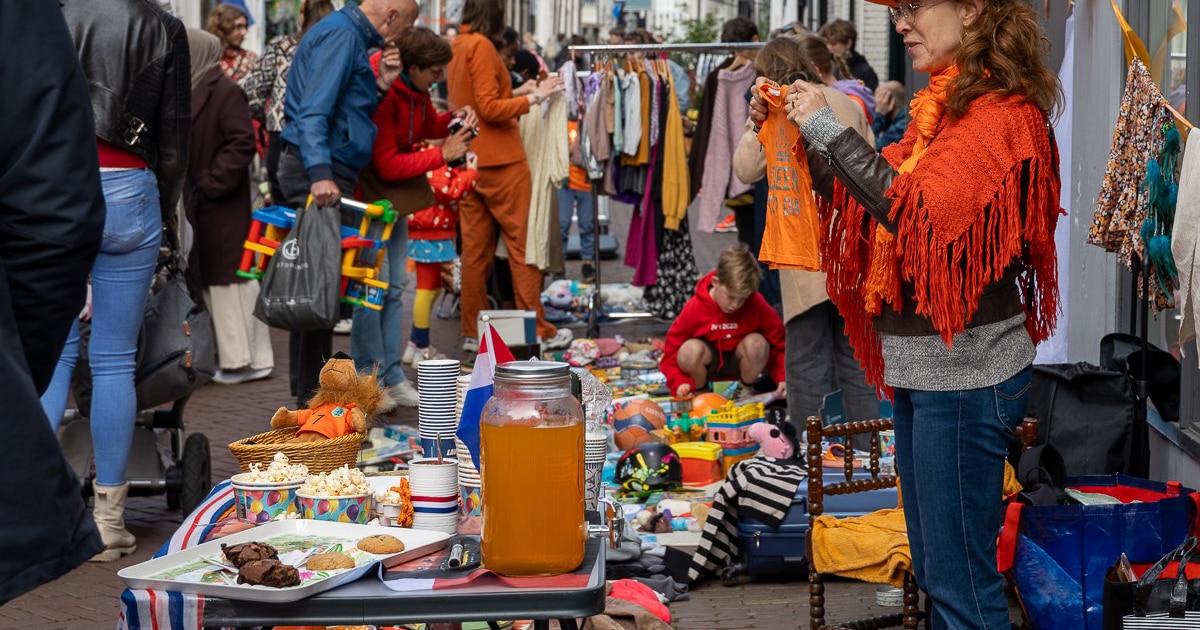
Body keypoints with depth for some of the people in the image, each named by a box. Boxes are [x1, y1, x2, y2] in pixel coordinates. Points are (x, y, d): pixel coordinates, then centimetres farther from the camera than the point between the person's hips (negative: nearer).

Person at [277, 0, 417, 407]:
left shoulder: (352, 37, 21)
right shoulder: (340, 35, -11)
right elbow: (314, 111, -21)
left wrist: (380, 86, 9)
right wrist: (320, 174, -31)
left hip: (330, 173, 11)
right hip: (321, 174, -11)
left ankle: (313, 388, 22)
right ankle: (312, 395, -5)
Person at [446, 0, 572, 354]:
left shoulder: (456, 46, 10)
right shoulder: (481, 46, -13)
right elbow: (489, 108, -16)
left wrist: (517, 92, 19)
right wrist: (534, 97, -12)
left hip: (470, 161, 8)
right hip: (501, 162, -8)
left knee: (475, 249, 8)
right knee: (523, 244, 0)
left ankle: (472, 333, 11)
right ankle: (538, 331, 3)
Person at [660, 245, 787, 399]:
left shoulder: (757, 305, -17)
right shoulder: (695, 308, -20)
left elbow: (779, 342, -7)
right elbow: (671, 352, -14)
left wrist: (782, 378, -21)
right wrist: (680, 383, -30)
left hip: (740, 362, 1)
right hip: (709, 363, -1)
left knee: (757, 343, -32)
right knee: (690, 350, -35)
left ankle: (747, 390, -3)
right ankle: (700, 390, -3)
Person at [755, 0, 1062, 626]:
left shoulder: (1001, 113, -14)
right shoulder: (943, 108, 14)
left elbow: (919, 214, -24)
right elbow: (878, 193, 16)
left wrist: (829, 129, -18)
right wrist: (793, 130, 6)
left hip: (964, 368, -9)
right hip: (920, 363, 9)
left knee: (959, 580, -3)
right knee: (932, 567, 17)